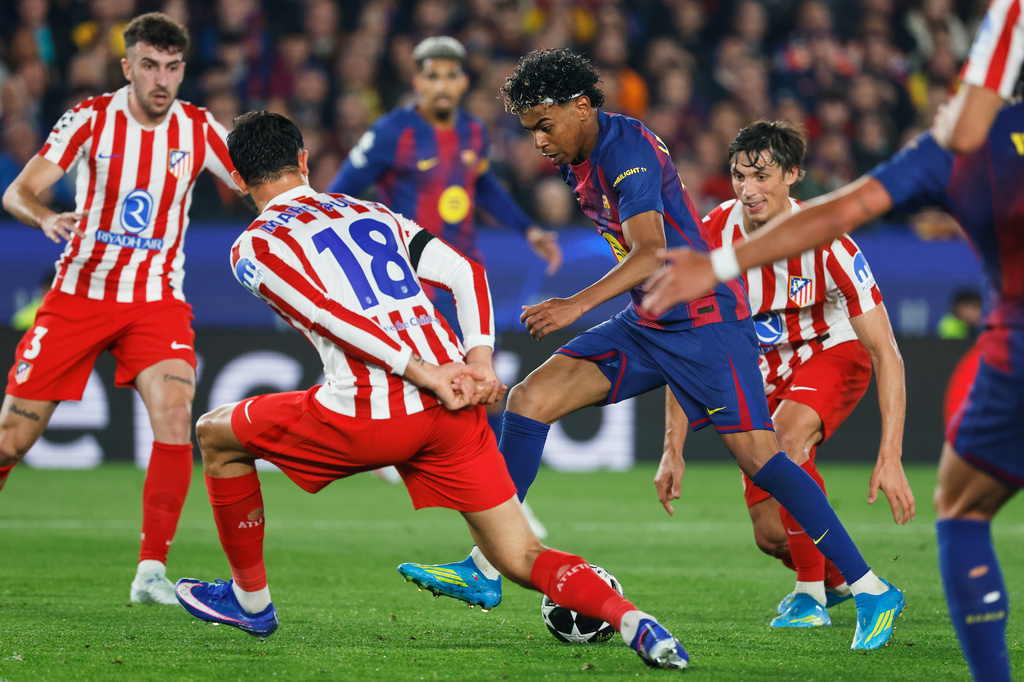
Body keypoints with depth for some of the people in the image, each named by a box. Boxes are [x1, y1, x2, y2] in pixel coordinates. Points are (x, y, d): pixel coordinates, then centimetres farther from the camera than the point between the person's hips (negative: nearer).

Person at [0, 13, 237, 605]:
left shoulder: (199, 130, -4)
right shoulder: (92, 119, -8)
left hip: (156, 300, 1)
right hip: (80, 291, -1)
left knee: (175, 414, -25)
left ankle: (152, 572, -18)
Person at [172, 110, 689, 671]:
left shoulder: (253, 248, 5)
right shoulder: (371, 214, 23)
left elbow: (331, 316, -11)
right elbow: (465, 273, 13)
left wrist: (424, 374, -15)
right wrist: (479, 362, 2)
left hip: (374, 415, -5)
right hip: (454, 412, 5)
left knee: (215, 434, 21)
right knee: (521, 559, 8)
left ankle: (250, 599, 30)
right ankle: (633, 622, -18)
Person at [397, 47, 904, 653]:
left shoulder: (627, 152, -20)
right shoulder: (577, 160, 8)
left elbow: (651, 253, -33)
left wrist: (577, 306, -43)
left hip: (705, 319, -9)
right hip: (647, 324, 9)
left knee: (757, 456, -15)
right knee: (530, 398, -4)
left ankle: (873, 592, -7)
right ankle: (485, 570, -3)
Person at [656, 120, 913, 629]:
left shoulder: (825, 241, -29)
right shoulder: (712, 237, -20)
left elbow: (886, 352, -28)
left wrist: (890, 458, -36)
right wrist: (673, 450, -16)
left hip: (833, 353, -3)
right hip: (763, 372, 3)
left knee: (787, 438, -36)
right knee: (771, 534, -2)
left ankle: (811, 592, -19)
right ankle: (835, 578, 34)